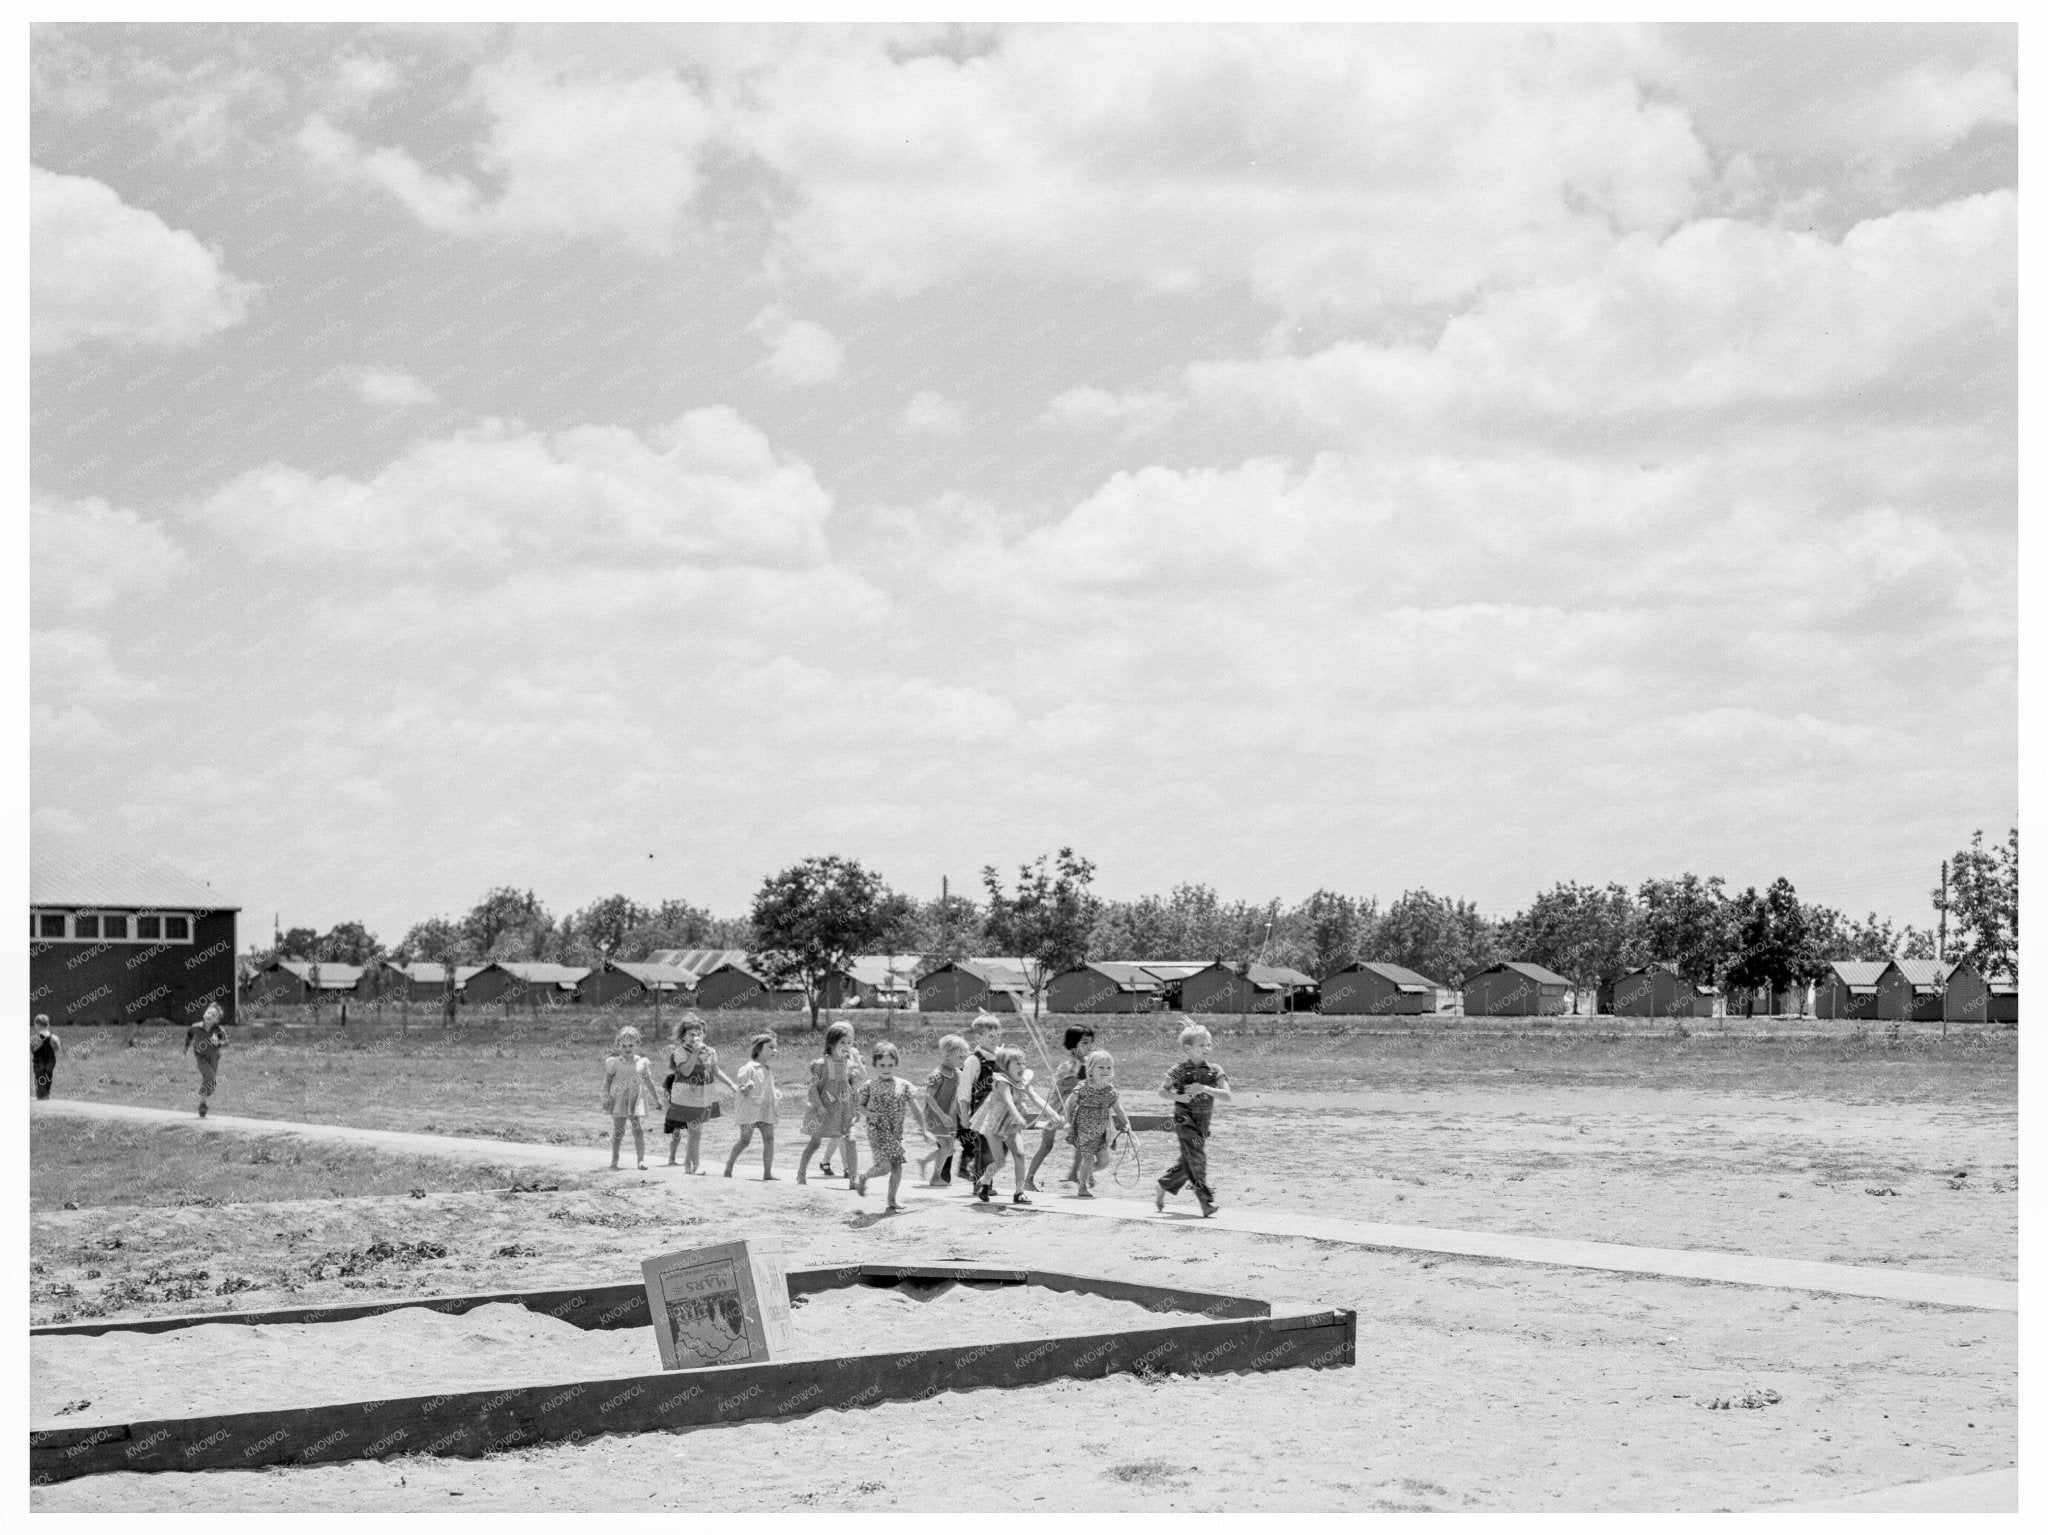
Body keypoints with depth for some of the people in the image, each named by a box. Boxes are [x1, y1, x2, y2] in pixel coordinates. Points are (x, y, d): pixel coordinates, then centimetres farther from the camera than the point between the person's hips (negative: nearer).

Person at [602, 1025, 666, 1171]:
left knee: (638, 1129, -6)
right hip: (619, 1099, -1)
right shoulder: (615, 1063, -3)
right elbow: (608, 1081, 1)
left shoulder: (642, 1062, 3)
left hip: (636, 1100, 1)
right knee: (618, 1130, 3)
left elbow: (648, 1081, 12)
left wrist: (657, 1098, 14)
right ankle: (614, 1160, 17)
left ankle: (641, 1159, -4)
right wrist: (606, 1098, -8)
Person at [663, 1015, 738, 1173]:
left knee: (695, 1132, 12)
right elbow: (686, 1071, -23)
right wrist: (695, 1051, -27)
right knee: (695, 1132, -6)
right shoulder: (680, 1051, -11)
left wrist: (732, 1084, 5)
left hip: (706, 1097, 5)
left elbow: (716, 1071, 12)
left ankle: (687, 1163, 25)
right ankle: (695, 1165, 4)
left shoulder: (709, 1051, 5)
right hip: (687, 1096, -5)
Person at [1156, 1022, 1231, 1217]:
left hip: (1203, 1122, 5)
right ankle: (1207, 1202, -15)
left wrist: (1204, 1088, -21)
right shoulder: (1181, 1070, -6)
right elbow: (1162, 1092, 0)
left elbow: (1227, 1096, -8)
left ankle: (1161, 1192, 32)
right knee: (1197, 1159, -14)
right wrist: (1179, 1097, -19)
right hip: (1185, 1119, -5)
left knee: (1187, 1163, 14)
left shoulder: (1214, 1071, 2)